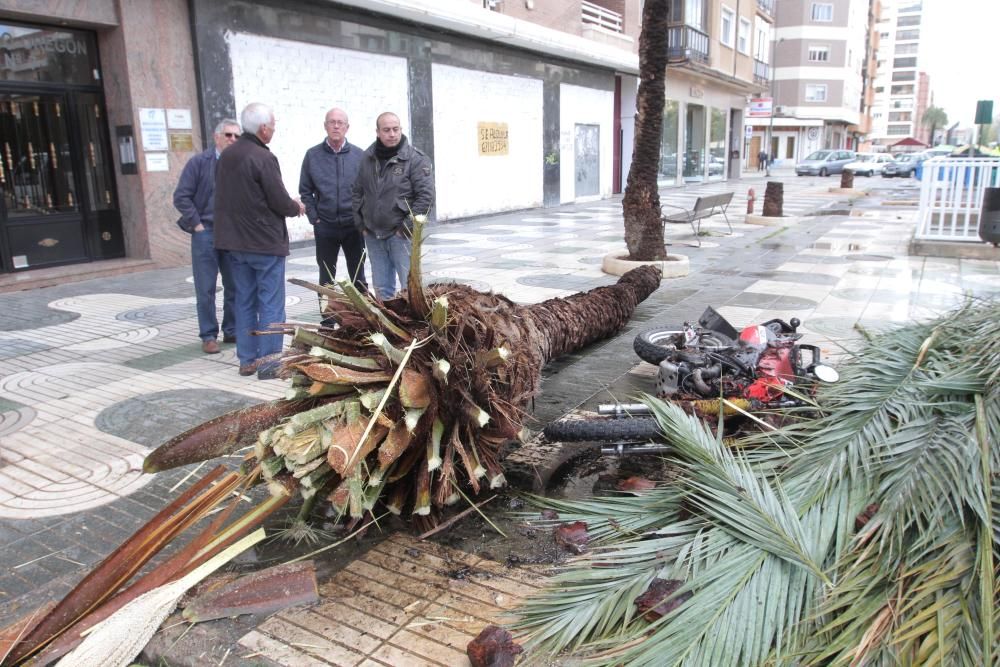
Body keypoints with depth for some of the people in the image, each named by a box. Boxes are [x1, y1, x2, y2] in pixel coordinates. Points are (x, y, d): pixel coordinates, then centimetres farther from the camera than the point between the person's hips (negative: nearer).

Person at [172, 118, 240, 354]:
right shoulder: (199, 162, -2)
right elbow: (181, 197, -2)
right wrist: (197, 224, -7)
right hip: (205, 232, -2)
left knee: (235, 287, 9)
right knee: (206, 289, 2)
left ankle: (232, 331, 22)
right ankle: (209, 336, 11)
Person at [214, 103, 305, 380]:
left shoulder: (226, 156, 8)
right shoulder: (263, 158, -15)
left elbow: (227, 197, 13)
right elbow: (281, 202, -15)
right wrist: (296, 207, 7)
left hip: (235, 241, 7)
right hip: (265, 242, -7)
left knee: (245, 301, 13)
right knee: (271, 304, 0)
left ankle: (247, 359, 18)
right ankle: (268, 361, 2)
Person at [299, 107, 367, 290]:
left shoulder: (358, 155, 1)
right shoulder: (312, 155, 2)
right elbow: (305, 191, 5)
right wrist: (313, 218, -3)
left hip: (354, 225, 0)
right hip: (324, 227, 0)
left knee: (358, 275, 10)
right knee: (326, 277, 9)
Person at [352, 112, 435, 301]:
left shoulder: (416, 159, -8)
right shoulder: (368, 158, 8)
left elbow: (426, 196, -13)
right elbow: (358, 192, 15)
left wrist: (407, 227, -14)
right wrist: (360, 224, 7)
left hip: (401, 235, -5)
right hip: (372, 235, 5)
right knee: (381, 288, 13)